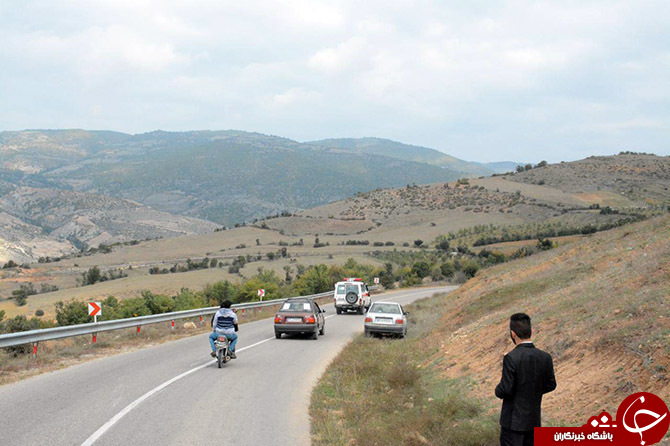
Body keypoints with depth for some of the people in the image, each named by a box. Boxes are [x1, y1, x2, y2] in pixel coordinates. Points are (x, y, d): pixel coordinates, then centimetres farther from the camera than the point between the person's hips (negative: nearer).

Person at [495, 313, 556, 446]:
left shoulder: (511, 358, -21)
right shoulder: (545, 357, -4)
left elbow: (505, 389, -20)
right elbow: (551, 385, 7)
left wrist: (498, 390, 2)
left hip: (514, 420, -6)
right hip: (534, 419, 6)